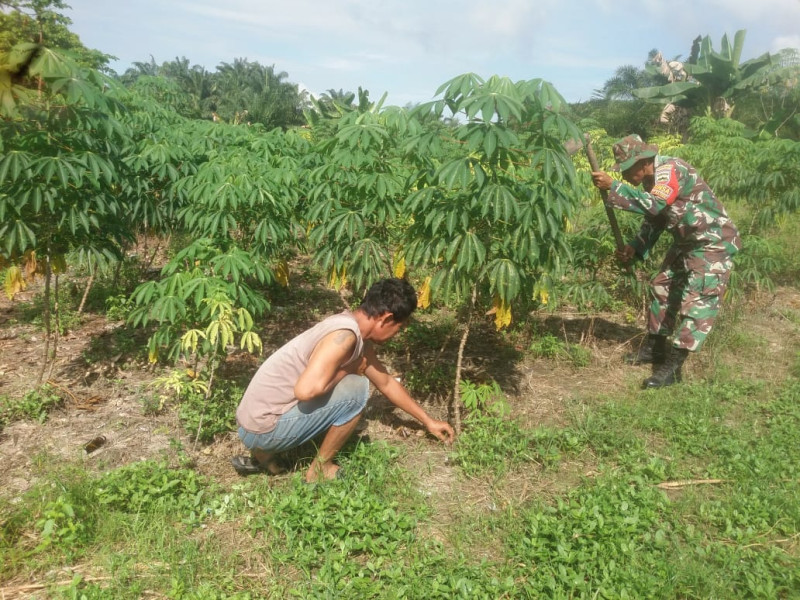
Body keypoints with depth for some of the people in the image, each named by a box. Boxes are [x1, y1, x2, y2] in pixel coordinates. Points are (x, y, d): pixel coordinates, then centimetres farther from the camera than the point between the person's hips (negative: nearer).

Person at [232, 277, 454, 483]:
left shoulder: (358, 335, 10)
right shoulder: (345, 335, -21)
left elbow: (387, 383, 22)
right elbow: (305, 390, -32)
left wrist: (428, 421, 28)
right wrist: (349, 369, -13)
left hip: (257, 419, 9)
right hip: (264, 427, -9)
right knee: (356, 388, -14)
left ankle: (264, 453, 18)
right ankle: (320, 469, 4)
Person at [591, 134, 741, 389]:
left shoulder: (671, 170, -26)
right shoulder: (652, 180, 4)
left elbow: (654, 204, -43)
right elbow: (654, 218, 13)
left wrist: (613, 186, -42)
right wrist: (634, 248, 0)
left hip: (713, 243, -10)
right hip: (687, 242, 11)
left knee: (696, 301, -12)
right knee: (662, 288, 14)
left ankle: (672, 367, -11)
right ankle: (654, 348, 27)